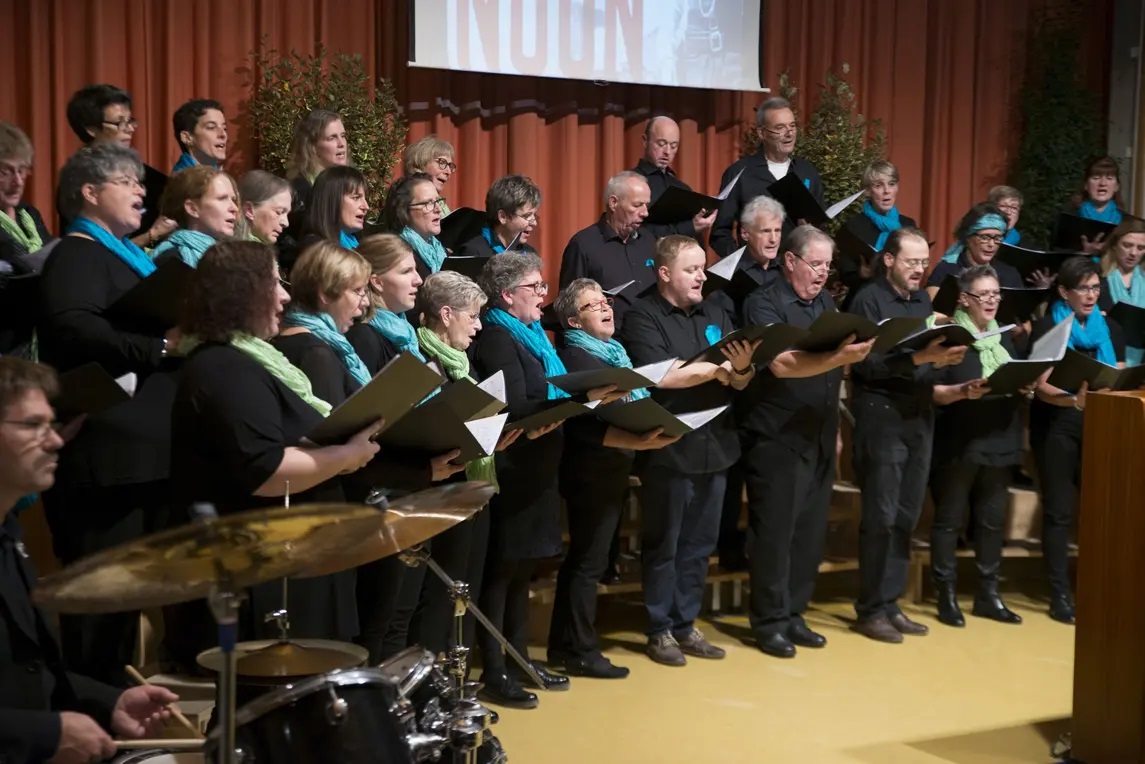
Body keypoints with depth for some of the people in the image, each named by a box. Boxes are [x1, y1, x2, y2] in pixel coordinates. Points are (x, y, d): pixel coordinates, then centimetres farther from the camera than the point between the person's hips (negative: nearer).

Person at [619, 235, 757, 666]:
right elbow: (659, 375, -20)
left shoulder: (715, 315, 13)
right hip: (668, 448, -6)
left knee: (699, 545, 12)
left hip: (714, 446, 6)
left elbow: (740, 383, 9)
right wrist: (717, 368, -12)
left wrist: (741, 367, -14)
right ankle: (660, 630, 14)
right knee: (663, 545, 4)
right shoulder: (644, 316, -5)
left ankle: (686, 625, 22)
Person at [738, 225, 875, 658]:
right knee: (775, 531, -1)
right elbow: (782, 364, -24)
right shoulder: (763, 304, -9)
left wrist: (835, 428, 13)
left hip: (820, 437, 7)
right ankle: (769, 621, 8)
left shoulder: (825, 303, 14)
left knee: (811, 530, 9)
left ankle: (793, 614, 19)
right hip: (777, 439, -7)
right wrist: (840, 358, -35)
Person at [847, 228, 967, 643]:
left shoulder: (922, 301, 15)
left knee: (906, 517, 9)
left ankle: (890, 603, 17)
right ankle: (870, 610, 5)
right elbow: (866, 364, -16)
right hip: (882, 416, -7)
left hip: (920, 416, 7)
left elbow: (930, 360, 16)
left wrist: (944, 358, -5)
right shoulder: (869, 300, -6)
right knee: (880, 517, -4)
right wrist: (917, 358, -24)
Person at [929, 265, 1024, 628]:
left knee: (992, 519, 10)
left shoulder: (1005, 337, 14)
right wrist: (963, 391, -27)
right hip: (958, 443, -6)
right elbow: (932, 391, -11)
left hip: (1000, 441, 6)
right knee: (949, 519, 1)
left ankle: (988, 593, 19)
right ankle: (947, 595, 8)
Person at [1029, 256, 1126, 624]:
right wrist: (1075, 400, -29)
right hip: (1057, 427, -4)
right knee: (1060, 510, -1)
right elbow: (1042, 387, -10)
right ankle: (1060, 594, 4)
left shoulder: (1110, 329, 12)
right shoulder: (1047, 327, -2)